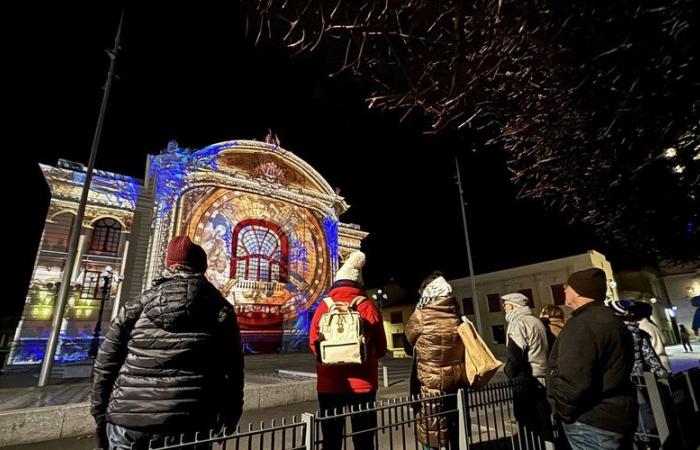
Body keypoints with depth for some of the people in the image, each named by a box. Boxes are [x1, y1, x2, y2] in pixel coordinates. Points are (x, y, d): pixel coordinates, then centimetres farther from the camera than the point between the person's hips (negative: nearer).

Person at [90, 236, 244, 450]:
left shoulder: (136, 306, 6)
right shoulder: (220, 309, 1)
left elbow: (105, 366, 9)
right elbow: (232, 372, 0)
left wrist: (101, 417, 20)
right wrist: (228, 422, 11)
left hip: (127, 422, 2)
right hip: (187, 425, -1)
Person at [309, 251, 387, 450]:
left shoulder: (323, 307, -6)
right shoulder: (368, 306, -8)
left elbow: (314, 344, 5)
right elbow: (381, 348, 1)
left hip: (329, 383, 1)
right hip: (362, 382, -1)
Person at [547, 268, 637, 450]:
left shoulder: (581, 324, -25)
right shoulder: (611, 320, 10)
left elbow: (573, 381, -30)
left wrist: (561, 410, -13)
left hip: (592, 423, -10)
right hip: (617, 417, 10)